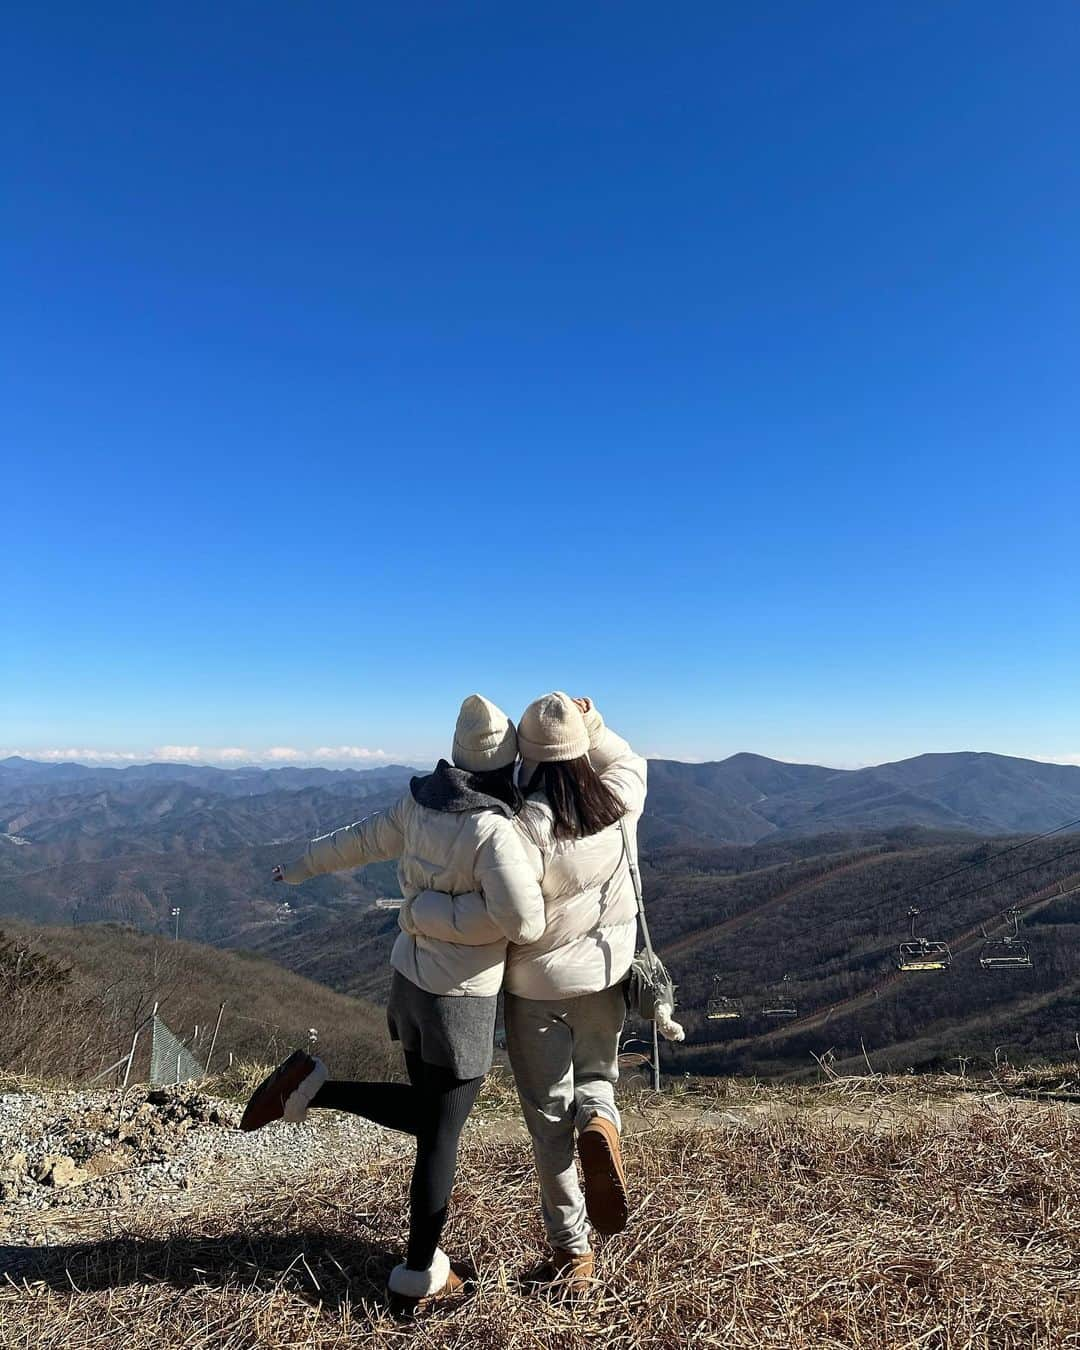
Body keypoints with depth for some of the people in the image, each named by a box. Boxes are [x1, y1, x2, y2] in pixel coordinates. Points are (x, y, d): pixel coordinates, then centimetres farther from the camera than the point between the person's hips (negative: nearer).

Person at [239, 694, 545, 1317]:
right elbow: (525, 924, -24)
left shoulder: (420, 804, -3)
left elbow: (360, 839, 13)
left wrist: (304, 867, 29)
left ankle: (309, 1086, 14)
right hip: (460, 1000, -7)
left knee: (425, 1110, 26)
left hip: (409, 979, 7)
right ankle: (419, 1279, 25)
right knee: (442, 1136, 10)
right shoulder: (492, 828, -26)